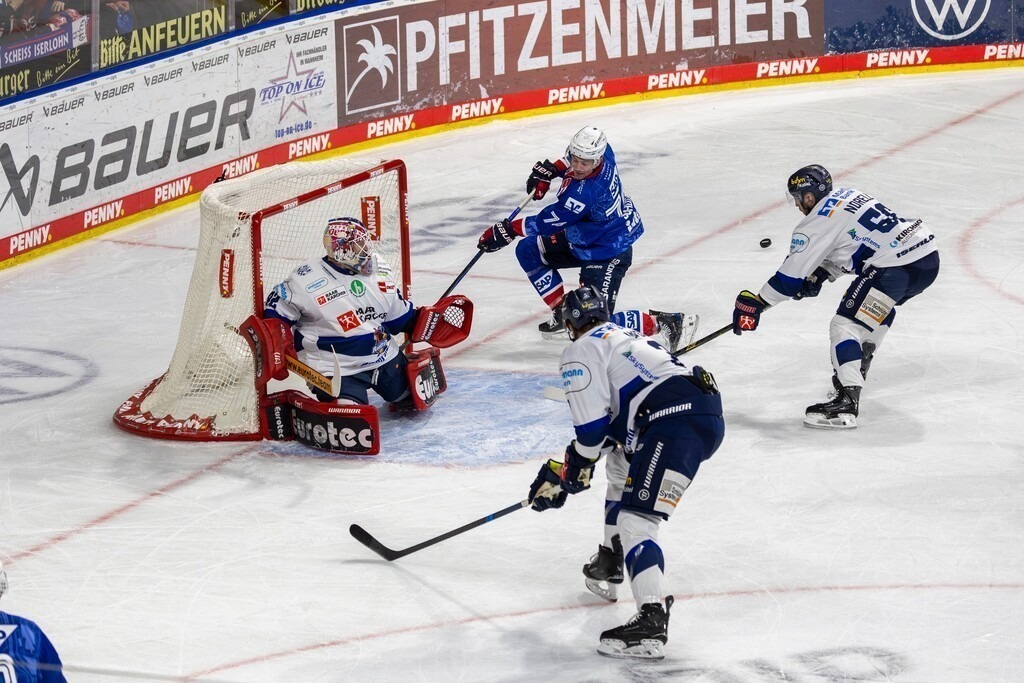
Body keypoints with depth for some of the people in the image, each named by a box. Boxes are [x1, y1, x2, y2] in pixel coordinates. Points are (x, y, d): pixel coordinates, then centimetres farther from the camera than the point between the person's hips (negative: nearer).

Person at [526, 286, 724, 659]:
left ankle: (651, 622, -36)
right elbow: (612, 423, 35)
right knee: (623, 463, 35)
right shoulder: (625, 337, 33)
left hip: (674, 423, -10)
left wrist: (575, 470, 13)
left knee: (637, 519, -17)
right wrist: (564, 470, 35)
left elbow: (593, 423, -4)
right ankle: (608, 566, 42)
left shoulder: (581, 351, 5)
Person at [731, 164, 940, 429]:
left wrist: (755, 303, 5)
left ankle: (846, 401, -21)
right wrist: (819, 276, 25)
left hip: (897, 268, -10)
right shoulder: (848, 196, 20)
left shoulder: (818, 223, -6)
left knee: (846, 325, -9)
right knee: (879, 309, 34)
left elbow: (792, 273, -3)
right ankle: (856, 372, 46)